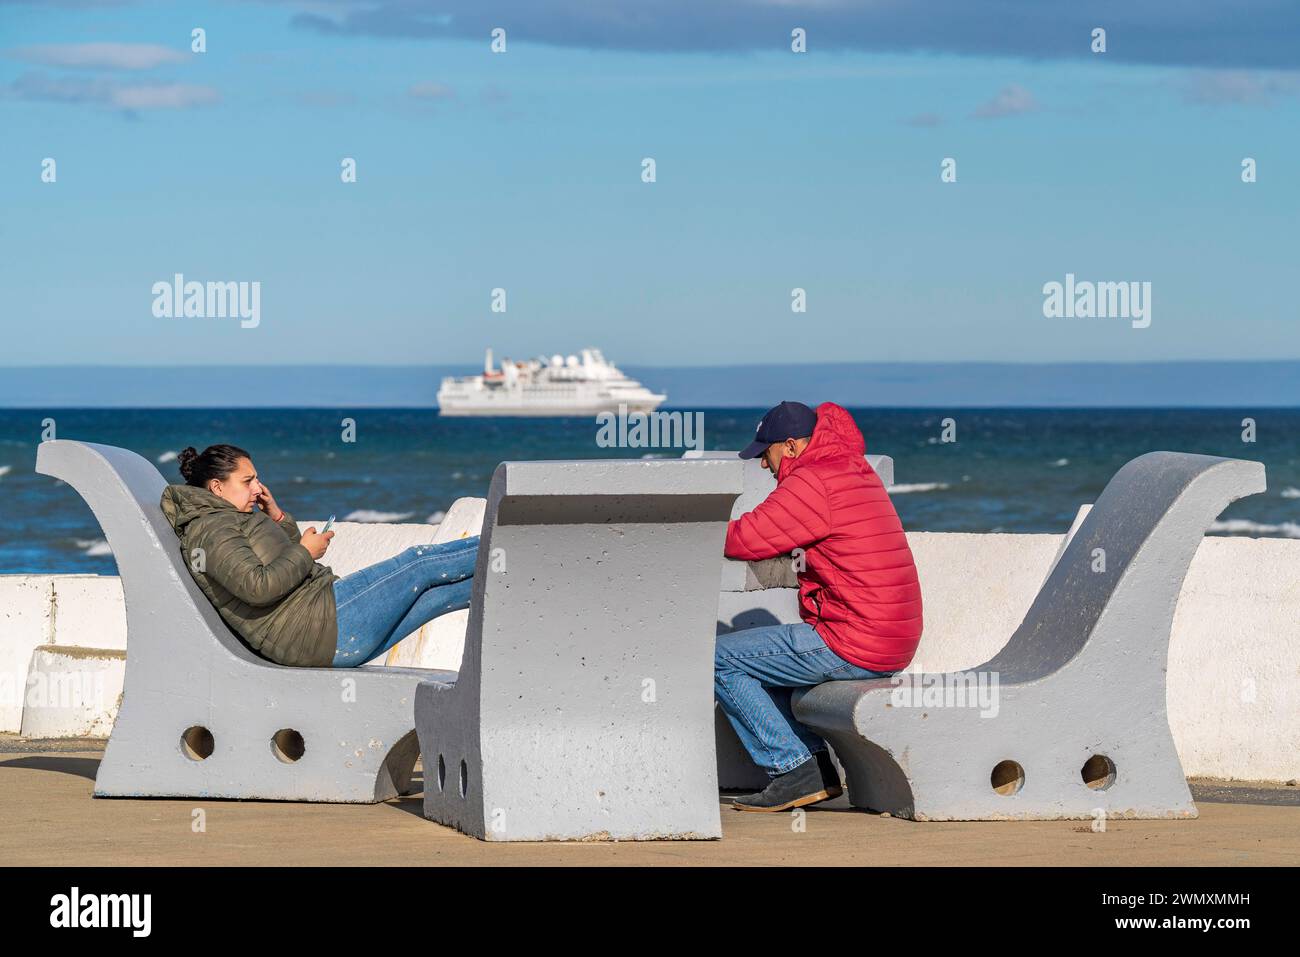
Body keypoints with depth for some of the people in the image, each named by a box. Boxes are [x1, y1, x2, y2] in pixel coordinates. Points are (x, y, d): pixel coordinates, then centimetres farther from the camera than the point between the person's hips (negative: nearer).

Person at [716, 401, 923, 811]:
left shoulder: (814, 482, -14)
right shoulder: (859, 474, 16)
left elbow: (748, 540, -15)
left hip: (850, 646, -10)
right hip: (893, 644, 10)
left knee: (721, 660, 0)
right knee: (766, 656, 29)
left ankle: (794, 772, -3)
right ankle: (818, 766, 19)